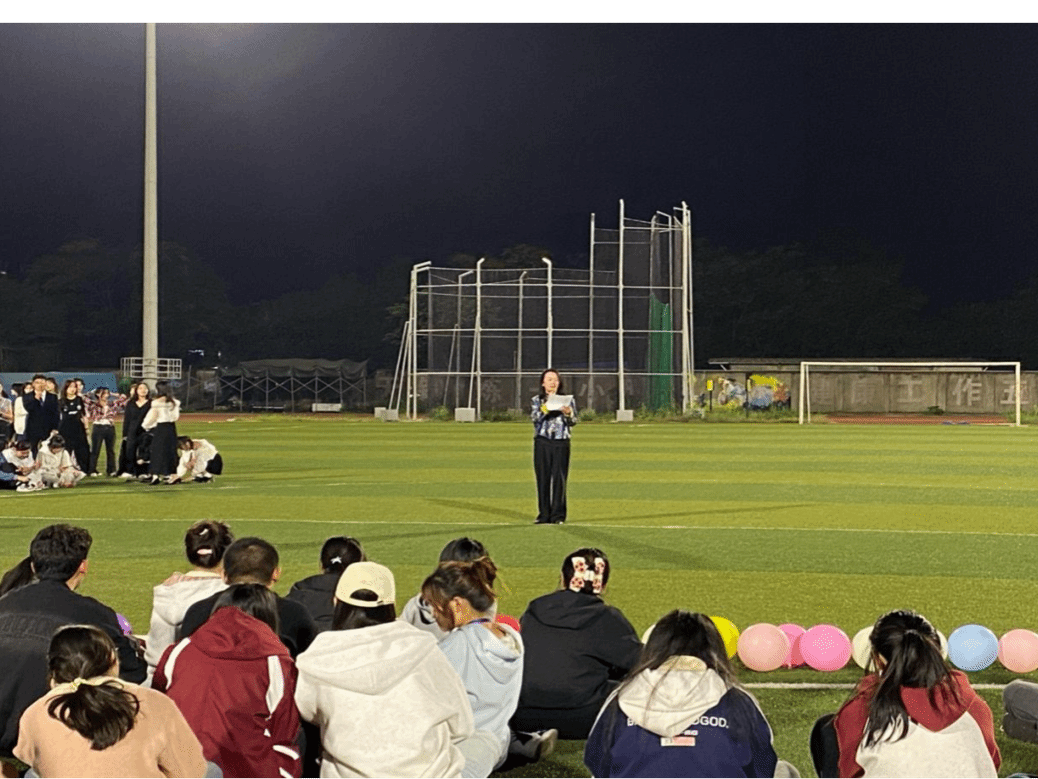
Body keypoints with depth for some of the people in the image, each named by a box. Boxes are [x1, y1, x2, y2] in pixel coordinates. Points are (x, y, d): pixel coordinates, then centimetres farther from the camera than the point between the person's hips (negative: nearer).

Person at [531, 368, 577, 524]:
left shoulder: (567, 400, 11)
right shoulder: (537, 400, 12)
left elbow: (574, 421, 3)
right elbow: (534, 417, -4)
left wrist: (568, 413, -18)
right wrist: (544, 409, -23)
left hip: (561, 442, 0)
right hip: (542, 442, 1)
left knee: (559, 478, -5)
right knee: (543, 478, 0)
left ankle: (558, 515, -2)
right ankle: (544, 515, 5)